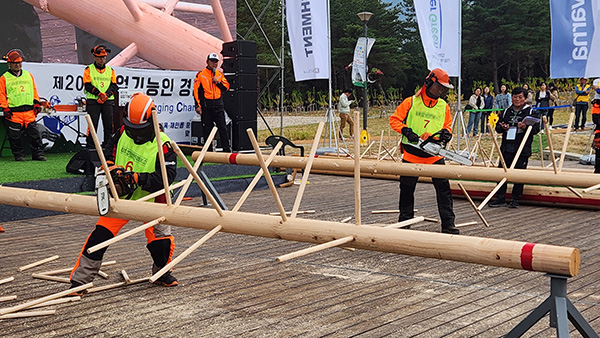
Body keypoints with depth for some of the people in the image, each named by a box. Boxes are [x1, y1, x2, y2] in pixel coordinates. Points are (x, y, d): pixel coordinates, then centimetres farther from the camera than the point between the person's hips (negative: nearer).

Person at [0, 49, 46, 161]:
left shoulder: (28, 75, 17)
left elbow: (34, 90, 20)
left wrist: (36, 103, 10)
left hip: (29, 111, 3)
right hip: (14, 113, -3)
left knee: (34, 134, 1)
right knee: (15, 137, 0)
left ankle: (38, 154, 9)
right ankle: (18, 155, 13)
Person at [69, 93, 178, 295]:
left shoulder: (162, 145, -18)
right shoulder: (123, 133, -3)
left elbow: (166, 176, -24)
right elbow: (110, 151, 16)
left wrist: (137, 178, -31)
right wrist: (111, 168, -4)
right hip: (122, 197, 3)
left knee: (162, 240, -7)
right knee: (101, 234, -4)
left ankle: (162, 272, 24)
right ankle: (80, 279, 3)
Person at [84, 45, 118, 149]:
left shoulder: (110, 70, 15)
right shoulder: (89, 69, 6)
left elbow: (114, 86, 7)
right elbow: (88, 86, -4)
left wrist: (106, 94, -11)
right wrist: (99, 94, -16)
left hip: (108, 101, 3)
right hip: (93, 101, -3)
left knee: (109, 125, 2)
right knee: (92, 125, -5)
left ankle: (108, 146, 10)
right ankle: (90, 146, 1)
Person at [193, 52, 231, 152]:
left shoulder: (220, 74, 13)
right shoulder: (201, 74, 2)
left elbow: (226, 87, 14)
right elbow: (196, 91, 0)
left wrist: (218, 82, -4)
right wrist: (198, 105, -7)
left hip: (218, 105, 2)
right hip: (206, 106, -2)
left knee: (223, 128, -1)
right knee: (207, 129, 2)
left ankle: (227, 149, 2)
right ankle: (208, 150, 10)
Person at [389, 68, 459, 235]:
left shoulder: (444, 106, 6)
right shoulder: (411, 102, -4)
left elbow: (447, 126, 17)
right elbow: (394, 120, -2)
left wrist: (446, 132, -5)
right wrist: (406, 131, -17)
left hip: (434, 155, 2)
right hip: (412, 154, -2)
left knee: (443, 188, -6)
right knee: (407, 188, 10)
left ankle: (448, 223, -3)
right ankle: (404, 220, 26)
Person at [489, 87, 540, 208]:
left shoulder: (531, 112, 2)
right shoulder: (506, 111, 14)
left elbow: (536, 128, -5)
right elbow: (497, 127, 17)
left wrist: (525, 127, -23)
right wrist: (503, 127, -6)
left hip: (522, 149, -4)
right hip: (506, 148, 4)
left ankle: (516, 199, 12)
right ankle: (500, 198, 11)